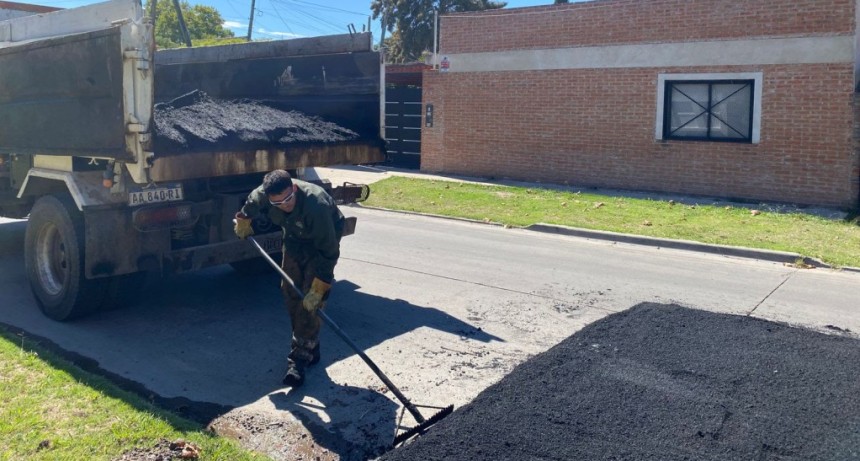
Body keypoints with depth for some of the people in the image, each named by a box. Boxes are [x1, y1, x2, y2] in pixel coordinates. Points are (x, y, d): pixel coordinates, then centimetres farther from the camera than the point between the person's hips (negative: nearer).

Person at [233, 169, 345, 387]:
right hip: (294, 238, 6)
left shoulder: (316, 204, -42)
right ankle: (309, 349, 20)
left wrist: (318, 290, -34)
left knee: (310, 301, -14)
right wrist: (243, 223, 22)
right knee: (290, 293, 7)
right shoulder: (265, 193, -25)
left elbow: (329, 252, -36)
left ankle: (300, 357, -9)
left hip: (323, 241, -6)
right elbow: (251, 203, 4)